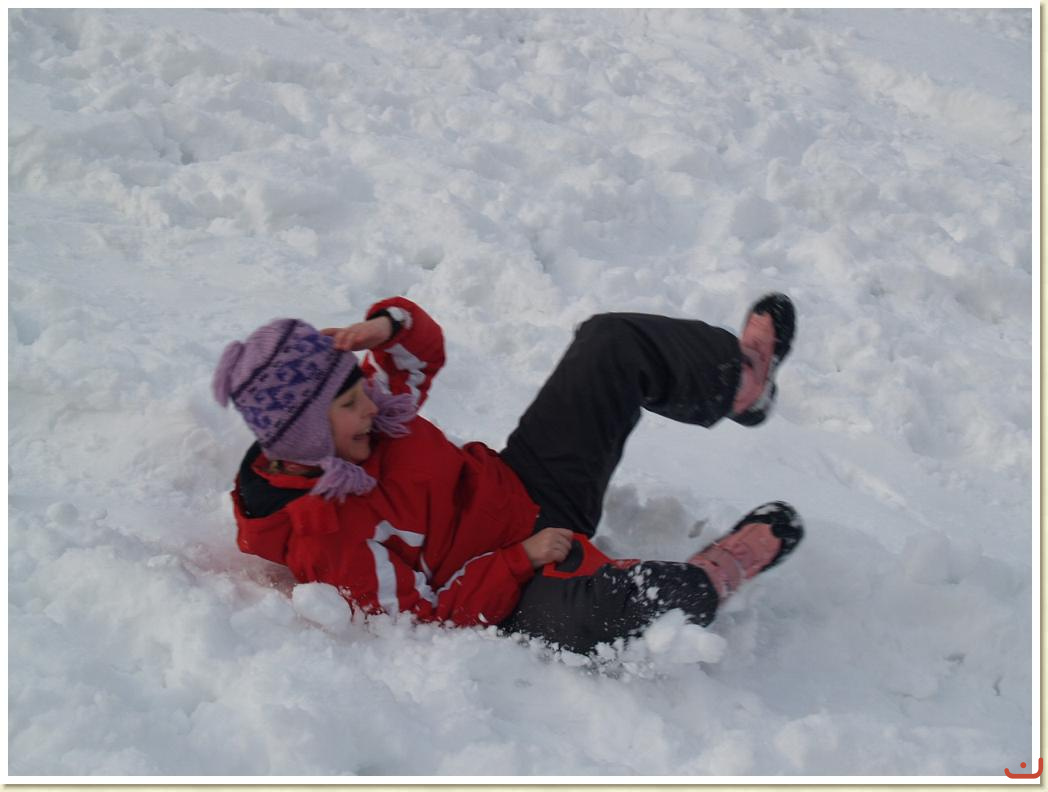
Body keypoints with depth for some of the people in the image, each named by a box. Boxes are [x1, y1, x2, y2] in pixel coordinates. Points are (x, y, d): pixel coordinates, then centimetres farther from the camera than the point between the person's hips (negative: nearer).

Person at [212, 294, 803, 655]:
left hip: (520, 488, 9)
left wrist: (389, 324, -15)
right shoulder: (319, 537, -27)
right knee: (594, 611, -45)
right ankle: (714, 575, -13)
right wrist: (522, 559, -24)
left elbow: (424, 349, 9)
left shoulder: (345, 418, -4)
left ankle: (739, 380, 28)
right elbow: (424, 616, -24)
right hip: (514, 603, -9)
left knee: (614, 342, 7)